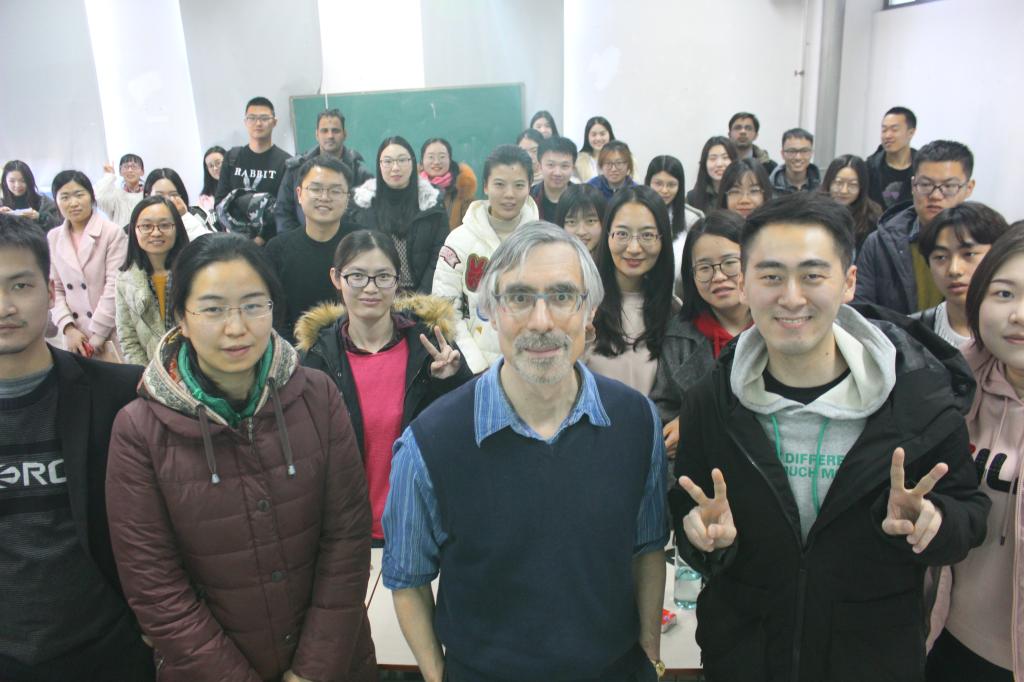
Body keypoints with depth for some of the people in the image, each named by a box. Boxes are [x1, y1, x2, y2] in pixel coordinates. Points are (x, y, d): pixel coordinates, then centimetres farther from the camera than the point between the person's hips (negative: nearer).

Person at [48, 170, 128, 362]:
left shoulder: (113, 232, -5)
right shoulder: (53, 238, 9)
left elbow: (114, 286, -10)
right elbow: (55, 289, 10)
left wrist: (97, 335, -10)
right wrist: (68, 328, -4)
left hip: (111, 336, -4)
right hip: (76, 335, 4)